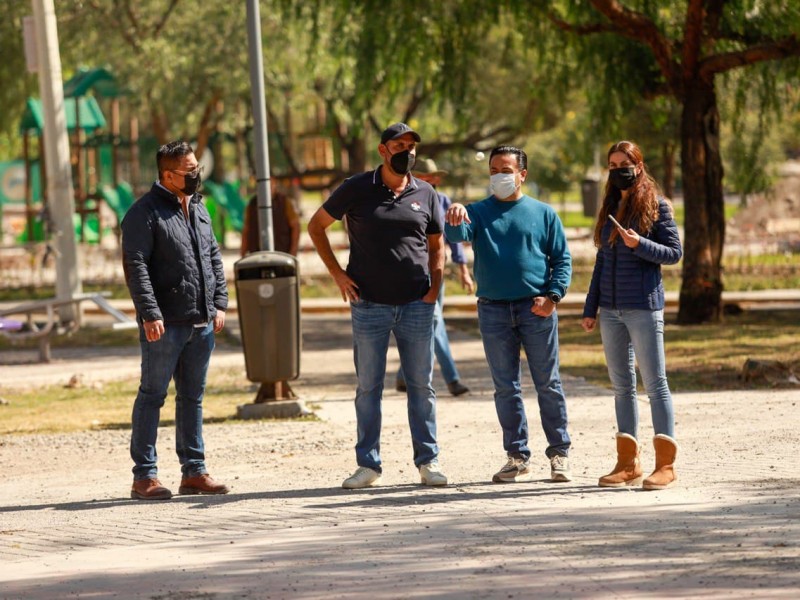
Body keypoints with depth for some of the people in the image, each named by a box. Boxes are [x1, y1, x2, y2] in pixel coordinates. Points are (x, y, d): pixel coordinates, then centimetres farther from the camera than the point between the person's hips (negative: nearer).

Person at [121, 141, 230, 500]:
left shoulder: (198, 210, 15)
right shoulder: (145, 213, -9)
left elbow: (214, 258, 20)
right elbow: (136, 266, -15)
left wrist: (219, 303, 9)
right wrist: (150, 314, -22)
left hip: (202, 323, 7)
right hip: (165, 325, -7)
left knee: (192, 398, 12)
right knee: (152, 396, -3)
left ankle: (194, 471, 18)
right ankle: (144, 476, -1)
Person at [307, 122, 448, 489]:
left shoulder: (425, 195, 7)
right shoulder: (357, 189, 0)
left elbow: (437, 245, 16)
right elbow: (316, 226, 7)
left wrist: (434, 288, 2)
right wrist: (337, 273, -1)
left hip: (417, 306, 2)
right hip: (369, 305, -2)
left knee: (421, 385, 5)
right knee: (368, 387, 3)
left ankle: (428, 461, 11)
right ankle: (368, 465, 8)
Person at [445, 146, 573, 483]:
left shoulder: (542, 214, 6)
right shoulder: (478, 213, 7)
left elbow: (562, 259, 6)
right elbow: (457, 235, -13)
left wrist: (553, 295, -9)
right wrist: (454, 219, -36)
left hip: (536, 309, -1)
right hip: (494, 311, 2)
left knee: (548, 385, 2)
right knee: (506, 389, 5)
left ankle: (559, 454, 8)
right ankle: (518, 458, 11)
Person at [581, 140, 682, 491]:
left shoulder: (656, 206, -2)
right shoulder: (610, 209, 14)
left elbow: (674, 252, -4)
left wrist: (640, 244, -20)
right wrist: (590, 308, 16)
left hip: (644, 307, -6)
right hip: (611, 310, 6)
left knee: (655, 383, -6)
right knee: (621, 386, 8)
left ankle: (665, 464, -6)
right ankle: (627, 463, 12)